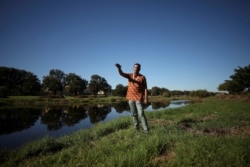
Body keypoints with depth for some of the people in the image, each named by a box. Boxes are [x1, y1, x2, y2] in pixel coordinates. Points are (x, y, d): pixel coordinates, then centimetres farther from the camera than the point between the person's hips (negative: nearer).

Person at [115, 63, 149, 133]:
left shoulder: (142, 77, -1)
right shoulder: (129, 75, 5)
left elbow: (145, 88, -3)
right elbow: (121, 73, -12)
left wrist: (146, 98, -10)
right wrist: (119, 68, -34)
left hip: (139, 98, -3)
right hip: (131, 97, 3)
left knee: (141, 114, -6)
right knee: (134, 114, 11)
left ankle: (146, 129, 4)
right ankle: (136, 128, 23)